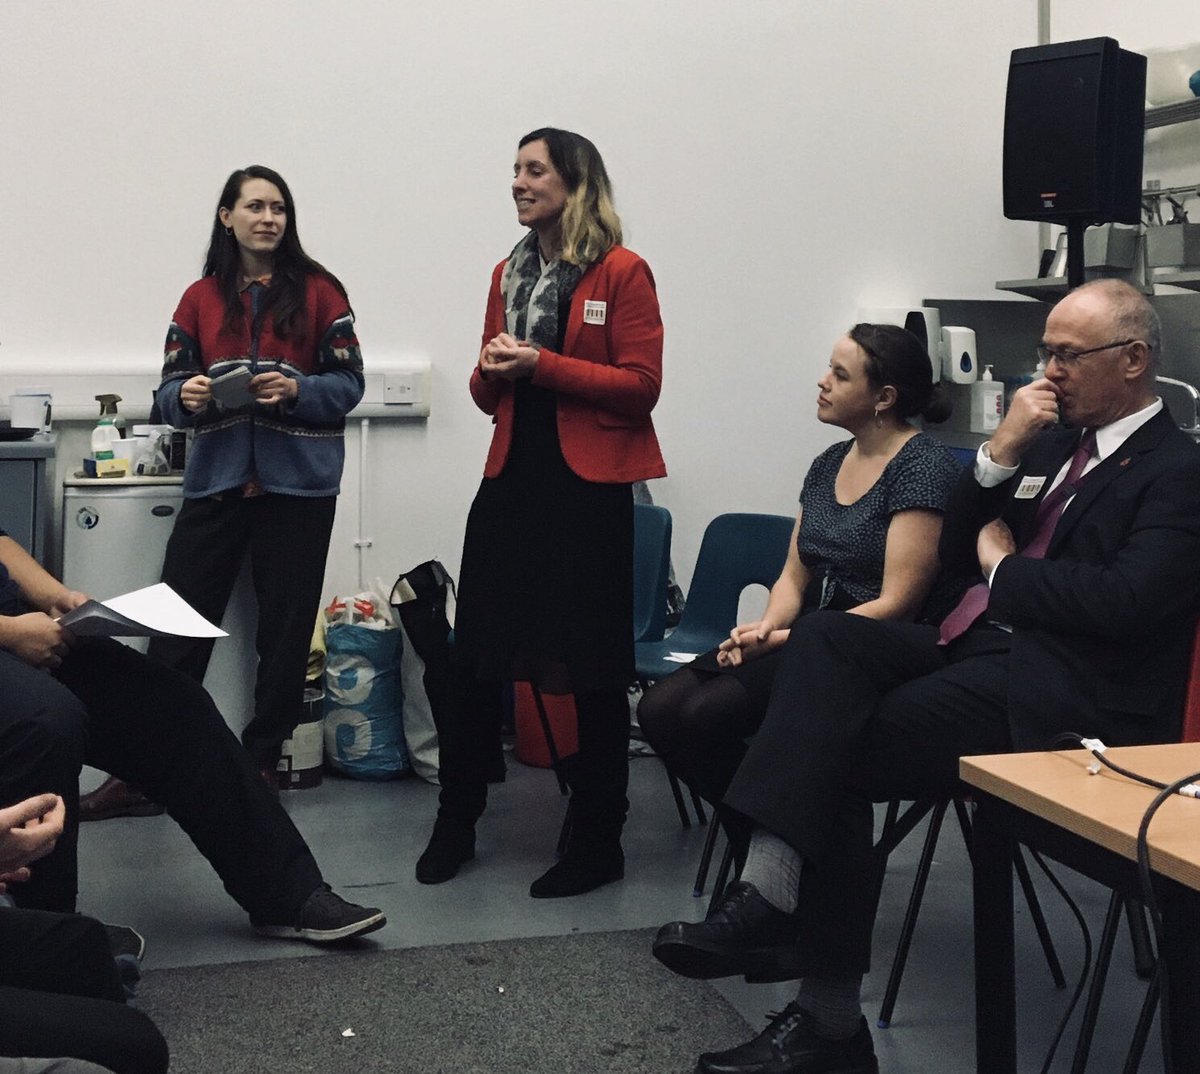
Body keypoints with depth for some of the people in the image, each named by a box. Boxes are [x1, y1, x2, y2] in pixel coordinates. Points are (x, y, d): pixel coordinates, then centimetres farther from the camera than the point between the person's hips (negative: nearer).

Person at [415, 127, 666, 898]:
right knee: (476, 658, 7)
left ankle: (599, 842, 14)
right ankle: (456, 824, 21)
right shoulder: (509, 274, 14)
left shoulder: (622, 272, -5)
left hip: (589, 488, -6)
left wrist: (542, 364, -17)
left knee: (593, 667, 2)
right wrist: (491, 372, -4)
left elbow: (641, 386, -11)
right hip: (513, 479, 6)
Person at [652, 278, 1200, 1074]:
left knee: (839, 754, -20)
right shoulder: (1055, 442, 20)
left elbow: (1123, 601, -20)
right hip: (978, 648, 8)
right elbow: (957, 553, 18)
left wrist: (1003, 566, -5)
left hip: (1061, 692, -7)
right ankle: (770, 886, -32)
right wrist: (1002, 452, 3)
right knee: (828, 636, -21)